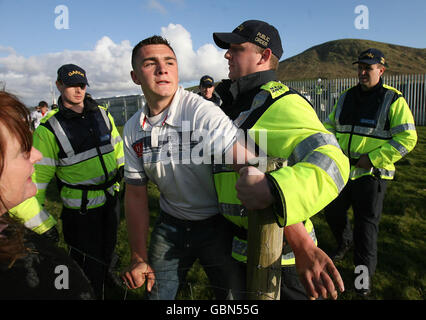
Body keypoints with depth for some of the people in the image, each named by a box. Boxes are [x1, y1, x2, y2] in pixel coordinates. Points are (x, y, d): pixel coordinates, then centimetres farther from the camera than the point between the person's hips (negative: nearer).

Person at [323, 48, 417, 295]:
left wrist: (373, 159, -18)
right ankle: (345, 242, 47)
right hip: (341, 170, 5)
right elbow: (330, 125, 18)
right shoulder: (346, 98, 9)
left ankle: (364, 272, 20)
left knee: (366, 222, 3)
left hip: (371, 174, -5)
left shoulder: (393, 100, -6)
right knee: (333, 212, 16)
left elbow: (407, 138, -11)